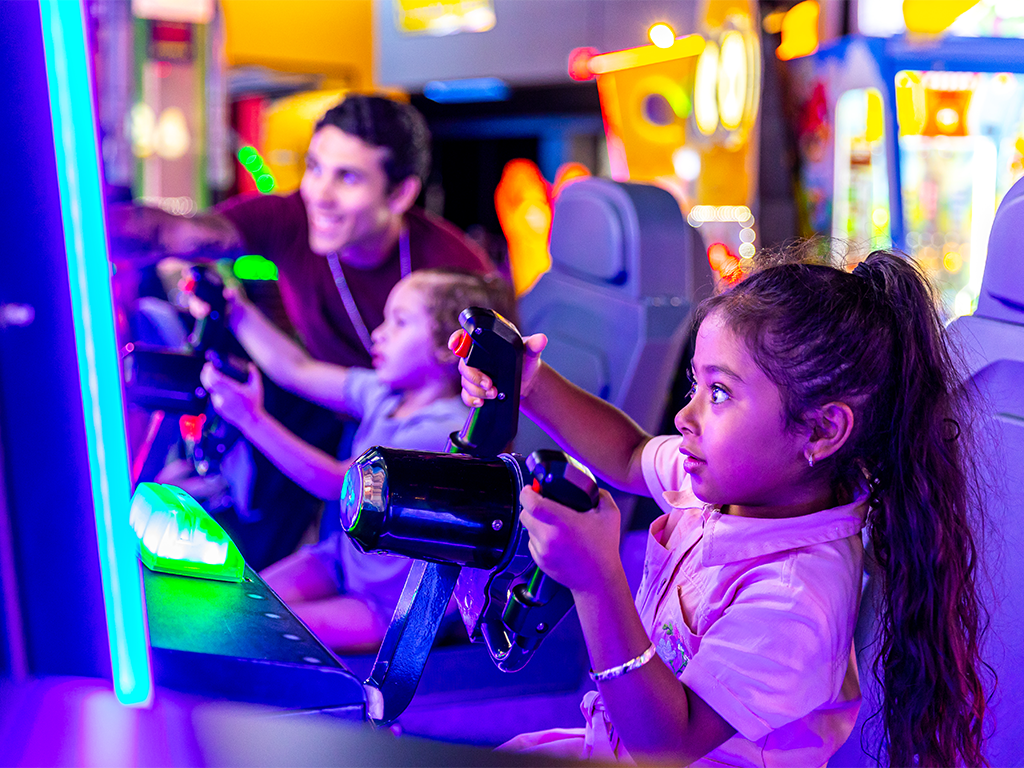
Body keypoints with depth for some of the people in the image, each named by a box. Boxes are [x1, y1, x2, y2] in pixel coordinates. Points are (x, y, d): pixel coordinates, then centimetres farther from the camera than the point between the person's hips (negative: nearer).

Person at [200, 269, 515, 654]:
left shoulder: (449, 431, -28)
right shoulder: (386, 393, -2)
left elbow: (340, 483, -32)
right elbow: (298, 371, 12)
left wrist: (253, 420, -36)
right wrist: (237, 310, 9)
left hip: (396, 606, -8)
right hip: (343, 558, 8)